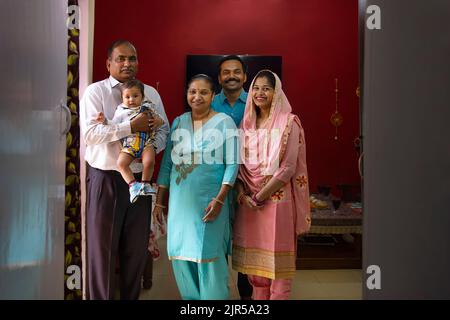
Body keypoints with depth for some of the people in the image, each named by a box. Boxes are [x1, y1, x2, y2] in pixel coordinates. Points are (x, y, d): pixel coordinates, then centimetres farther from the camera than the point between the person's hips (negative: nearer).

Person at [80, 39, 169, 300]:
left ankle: (132, 296, 30)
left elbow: (164, 131, 9)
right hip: (105, 178, -3)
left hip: (140, 176, 4)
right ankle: (100, 297, 23)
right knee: (102, 245, 6)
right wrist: (132, 127, -20)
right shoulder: (95, 91, -2)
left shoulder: (151, 94, 11)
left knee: (137, 245, 12)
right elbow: (90, 132, -15)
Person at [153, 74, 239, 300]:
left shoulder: (224, 122, -3)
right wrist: (159, 202, 9)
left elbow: (232, 163, -7)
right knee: (180, 254, 10)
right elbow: (167, 164, 11)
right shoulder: (178, 122, 9)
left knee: (208, 255, 2)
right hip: (180, 202, 4)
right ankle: (190, 297, 30)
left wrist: (220, 199, -16)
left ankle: (214, 297, 23)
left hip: (209, 202, -4)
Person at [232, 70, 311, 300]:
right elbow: (238, 163, 9)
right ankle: (258, 296, 28)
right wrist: (243, 194, -6)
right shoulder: (246, 123, 10)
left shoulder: (288, 123, -5)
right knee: (254, 256, 11)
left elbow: (288, 168, -11)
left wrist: (260, 196, -12)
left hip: (277, 198, -4)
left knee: (276, 256, 3)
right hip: (249, 200, 4)